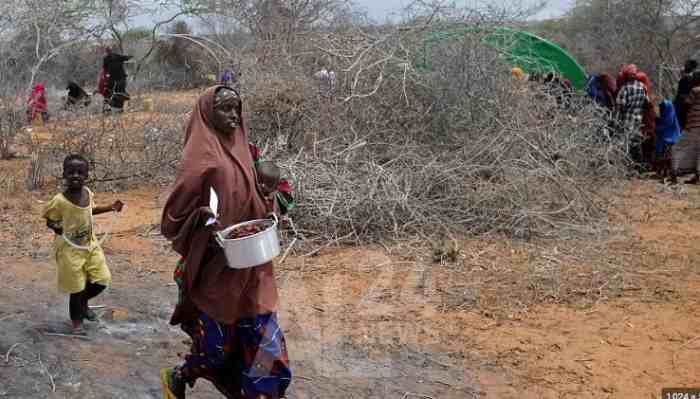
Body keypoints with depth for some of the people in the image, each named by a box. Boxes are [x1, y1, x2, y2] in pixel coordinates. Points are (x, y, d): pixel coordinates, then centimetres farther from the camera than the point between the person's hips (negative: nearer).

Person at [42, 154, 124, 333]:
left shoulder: (88, 193, -5)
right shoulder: (59, 201, -22)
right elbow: (50, 221, -7)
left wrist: (111, 208, 9)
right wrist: (58, 228, -25)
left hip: (90, 245, 6)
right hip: (70, 249, -6)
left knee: (102, 280, 9)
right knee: (77, 287, 4)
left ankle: (83, 302, 38)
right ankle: (77, 320, 27)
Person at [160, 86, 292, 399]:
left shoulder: (240, 150, 7)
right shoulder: (200, 159, -15)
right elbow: (175, 216, -11)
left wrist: (266, 219, 3)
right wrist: (204, 217, -27)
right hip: (216, 269, -6)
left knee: (261, 339, 7)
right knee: (219, 346, 8)